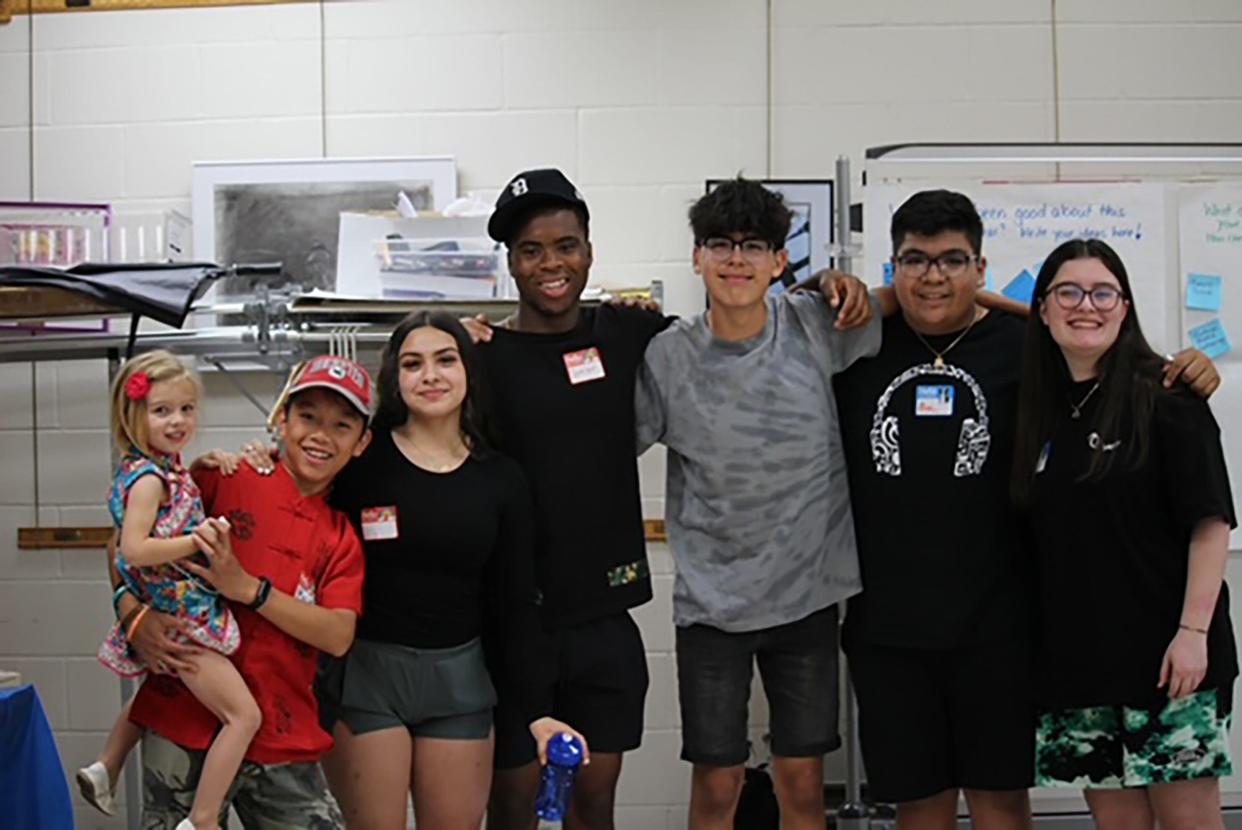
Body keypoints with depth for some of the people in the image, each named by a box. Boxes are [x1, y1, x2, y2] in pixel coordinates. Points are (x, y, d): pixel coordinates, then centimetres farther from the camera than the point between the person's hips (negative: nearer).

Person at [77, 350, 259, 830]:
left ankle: (104, 772, 48)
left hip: (178, 614, 10)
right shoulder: (148, 478, -20)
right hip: (179, 621, -10)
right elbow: (134, 549, -28)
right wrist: (199, 541, -27)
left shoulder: (167, 469, 7)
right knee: (244, 715, -12)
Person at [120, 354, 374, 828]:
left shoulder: (342, 537, 9)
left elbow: (339, 637, -5)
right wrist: (135, 615, -13)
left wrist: (247, 588, -16)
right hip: (183, 725, -3)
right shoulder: (227, 479, 0)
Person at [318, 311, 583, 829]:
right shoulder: (360, 459, -5)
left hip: (458, 675, 3)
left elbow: (516, 606, 5)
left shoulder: (501, 479, 4)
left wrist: (537, 712, -2)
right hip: (364, 671, -3)